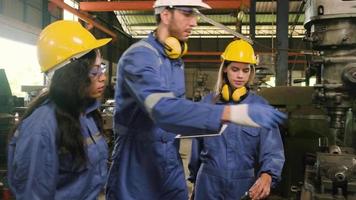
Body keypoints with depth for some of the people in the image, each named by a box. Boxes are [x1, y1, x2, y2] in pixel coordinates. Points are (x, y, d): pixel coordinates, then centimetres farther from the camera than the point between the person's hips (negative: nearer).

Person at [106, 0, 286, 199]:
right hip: (137, 171, -7)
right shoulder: (139, 56, -20)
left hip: (171, 165, 8)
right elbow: (163, 109, -36)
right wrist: (235, 113, -42)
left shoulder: (176, 61, 10)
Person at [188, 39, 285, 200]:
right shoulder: (208, 102, -1)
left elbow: (272, 150, -11)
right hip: (209, 184, 1)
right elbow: (197, 145, 7)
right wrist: (195, 177, 12)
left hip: (244, 186, 0)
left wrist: (267, 175, -30)